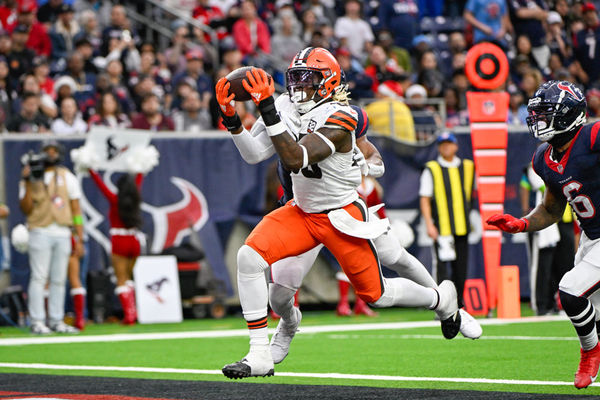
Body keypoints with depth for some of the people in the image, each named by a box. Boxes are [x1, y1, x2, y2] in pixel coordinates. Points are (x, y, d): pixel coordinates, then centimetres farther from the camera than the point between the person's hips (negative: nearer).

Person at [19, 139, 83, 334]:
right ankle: (37, 322, -7)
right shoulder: (29, 178, 4)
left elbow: (76, 209, 9)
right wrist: (28, 184, -14)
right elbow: (26, 210, -4)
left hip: (63, 234, 3)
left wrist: (79, 239, 3)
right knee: (39, 277, -8)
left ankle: (56, 320, 8)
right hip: (40, 232, -3)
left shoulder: (67, 177, 11)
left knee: (59, 279, 4)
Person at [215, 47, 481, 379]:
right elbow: (253, 153, -7)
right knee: (250, 256, -19)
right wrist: (231, 119, -22)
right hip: (302, 212, 6)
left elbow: (295, 159, -37)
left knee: (377, 295, 7)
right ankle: (260, 356, -9)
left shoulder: (337, 119, -25)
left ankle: (442, 299, 40)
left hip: (342, 217, -6)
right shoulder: (287, 107, -3)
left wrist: (268, 112, -43)